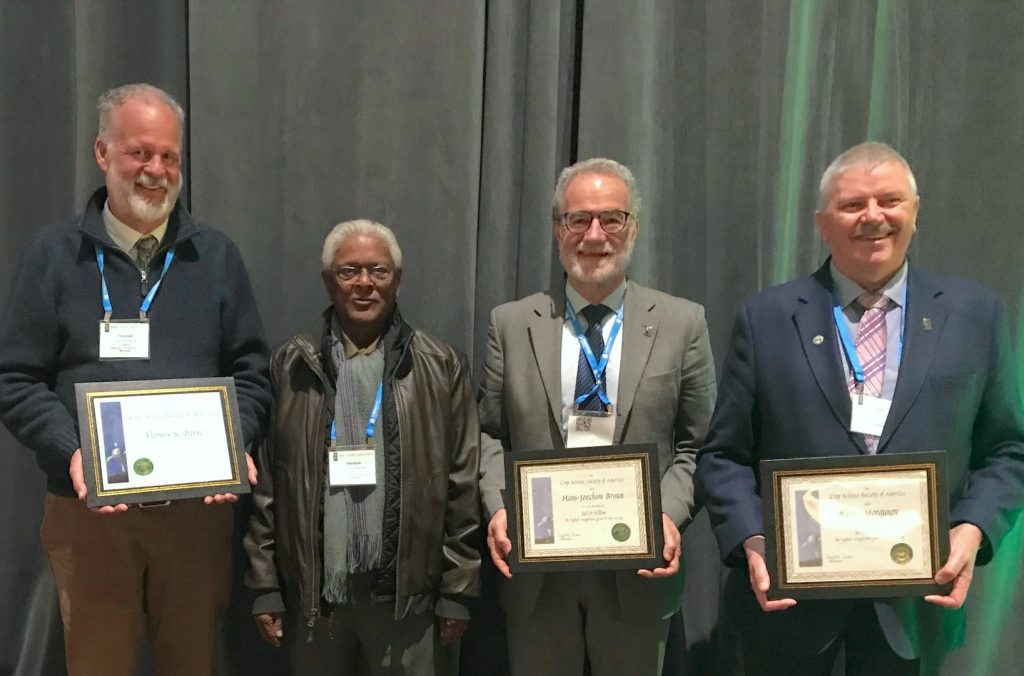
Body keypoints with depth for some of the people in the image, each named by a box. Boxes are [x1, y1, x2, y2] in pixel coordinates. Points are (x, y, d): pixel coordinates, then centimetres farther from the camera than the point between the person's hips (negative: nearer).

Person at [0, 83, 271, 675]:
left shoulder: (216, 256, 6)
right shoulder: (56, 254, 2)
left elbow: (251, 371, 7)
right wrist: (71, 452, -16)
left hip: (198, 504, 1)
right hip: (88, 508, -1)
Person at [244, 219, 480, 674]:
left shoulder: (442, 367, 1)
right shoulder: (291, 365, 4)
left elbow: (462, 484, 1)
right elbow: (266, 482, 4)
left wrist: (457, 590, 0)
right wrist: (265, 587, 2)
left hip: (406, 591, -1)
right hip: (313, 589, 1)